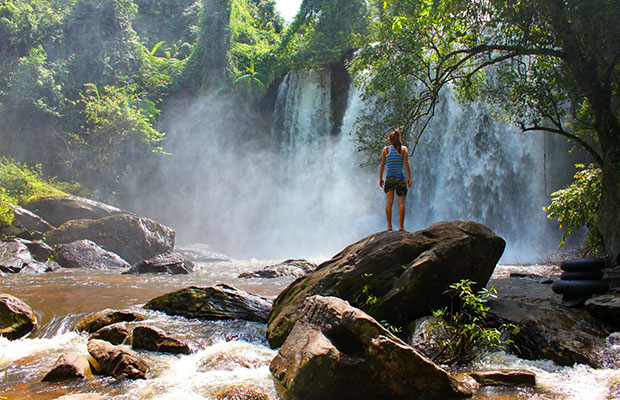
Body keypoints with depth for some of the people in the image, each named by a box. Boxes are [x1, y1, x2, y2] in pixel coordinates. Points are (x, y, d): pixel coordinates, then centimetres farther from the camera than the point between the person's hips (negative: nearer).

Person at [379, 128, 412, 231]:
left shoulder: (386, 149, 6)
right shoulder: (404, 149, 4)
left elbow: (382, 164, 4)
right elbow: (406, 164, -2)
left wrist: (380, 178, 10)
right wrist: (409, 177, 0)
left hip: (389, 178, 0)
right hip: (400, 178, 0)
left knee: (389, 202, 1)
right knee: (401, 202, 3)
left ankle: (389, 226, -6)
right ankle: (401, 226, 0)